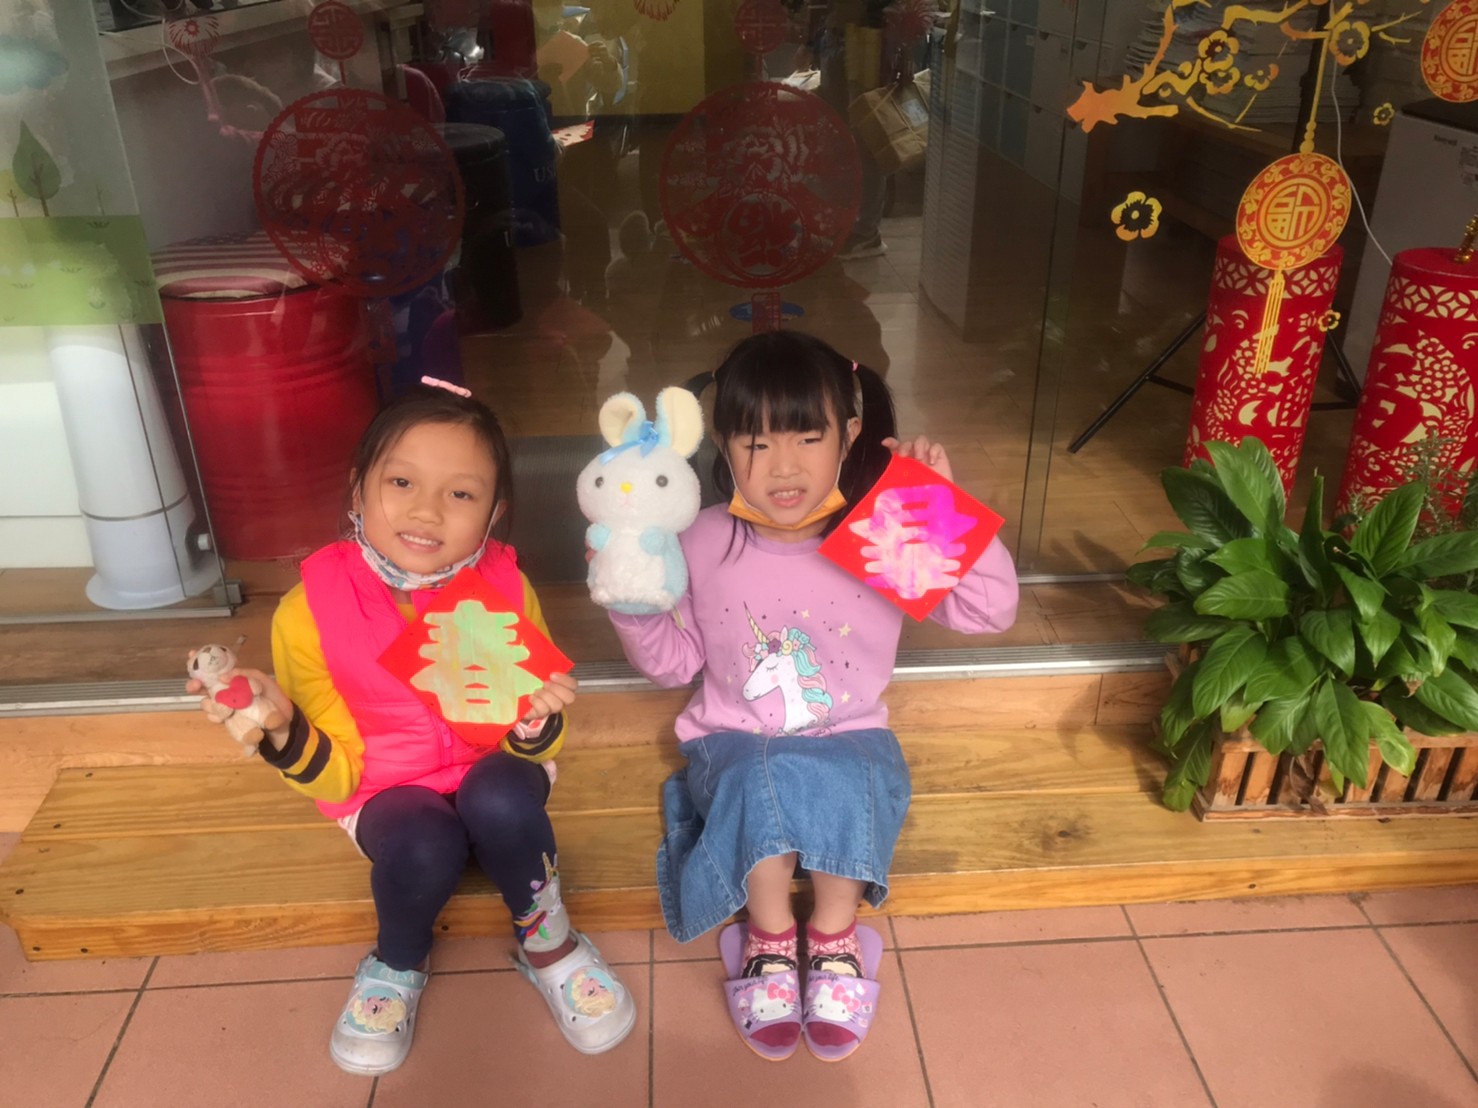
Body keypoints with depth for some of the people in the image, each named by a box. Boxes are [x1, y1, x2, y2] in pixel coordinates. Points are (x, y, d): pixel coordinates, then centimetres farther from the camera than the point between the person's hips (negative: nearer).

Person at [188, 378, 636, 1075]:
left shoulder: (505, 588, -13)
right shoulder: (311, 610, -16)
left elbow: (531, 745, -4)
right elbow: (336, 775, -10)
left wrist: (537, 722, -28)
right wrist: (282, 732, -30)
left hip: (495, 771, 1)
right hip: (389, 790, -1)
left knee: (502, 799, -32)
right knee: (421, 846, -33)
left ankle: (546, 944, -3)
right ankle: (399, 965, 3)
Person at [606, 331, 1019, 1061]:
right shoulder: (703, 544, -6)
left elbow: (990, 609, -12)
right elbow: (672, 661, 4)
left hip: (848, 743, 0)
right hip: (735, 746, 0)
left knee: (840, 781, -33)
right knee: (761, 779, -34)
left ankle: (836, 936, -7)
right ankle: (769, 937, -9)